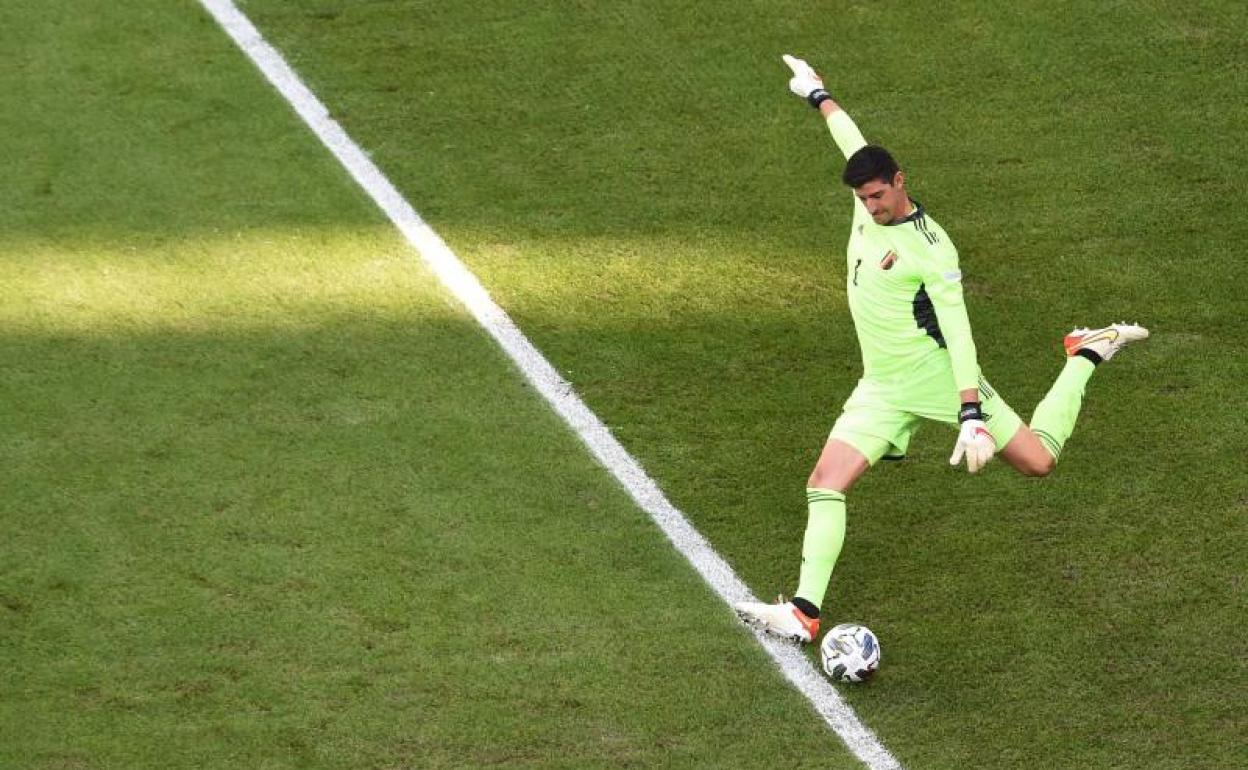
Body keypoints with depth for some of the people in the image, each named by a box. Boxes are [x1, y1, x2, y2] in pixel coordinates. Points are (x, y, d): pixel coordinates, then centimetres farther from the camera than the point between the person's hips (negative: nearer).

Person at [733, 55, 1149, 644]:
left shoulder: (931, 248, -20)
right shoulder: (868, 207, -1)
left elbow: (958, 334, -23)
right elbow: (853, 142, 20)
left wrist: (971, 417, -29)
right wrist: (817, 93, 34)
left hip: (939, 377, -6)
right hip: (883, 391, 6)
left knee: (1038, 461, 4)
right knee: (826, 484, -11)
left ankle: (1087, 355, 29)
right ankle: (804, 612, -15)